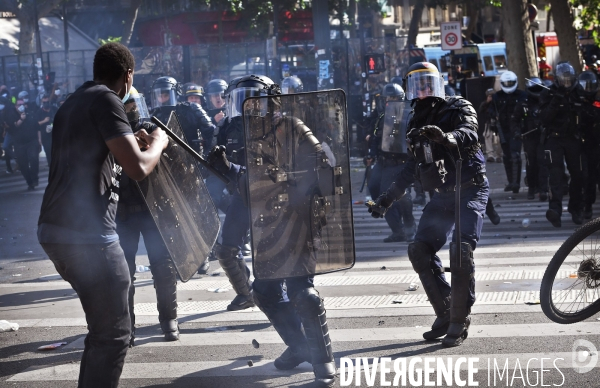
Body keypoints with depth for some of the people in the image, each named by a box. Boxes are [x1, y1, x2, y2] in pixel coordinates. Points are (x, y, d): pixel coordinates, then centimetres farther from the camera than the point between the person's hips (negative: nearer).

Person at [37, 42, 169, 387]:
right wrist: (157, 143, 2)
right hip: (88, 233, -10)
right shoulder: (106, 101, -9)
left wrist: (130, 143, 32)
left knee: (103, 327, 23)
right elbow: (138, 168, -18)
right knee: (114, 333, -4)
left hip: (55, 229, 10)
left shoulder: (73, 103, 19)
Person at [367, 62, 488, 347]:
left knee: (461, 249, -22)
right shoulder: (416, 124, 16)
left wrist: (446, 136, -47)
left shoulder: (458, 109, -2)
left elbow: (469, 134, -25)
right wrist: (386, 200, 21)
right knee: (420, 251, -6)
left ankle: (460, 321, -12)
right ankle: (445, 314, 5)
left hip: (470, 189, -7)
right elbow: (411, 169, 24)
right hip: (443, 194, 7)